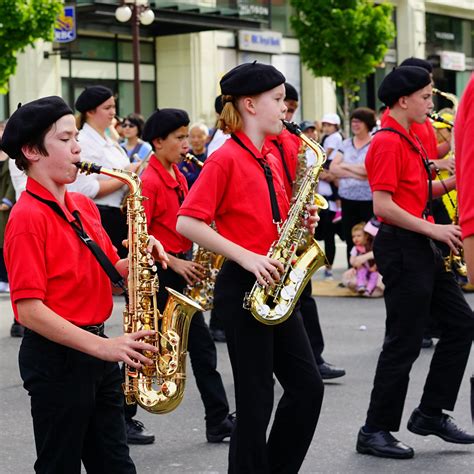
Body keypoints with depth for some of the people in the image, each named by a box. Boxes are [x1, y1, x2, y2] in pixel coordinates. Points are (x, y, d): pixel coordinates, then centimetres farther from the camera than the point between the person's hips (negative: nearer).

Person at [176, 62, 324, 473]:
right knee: (256, 397, -1)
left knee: (308, 386, 8)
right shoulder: (226, 159, -12)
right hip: (242, 287, -8)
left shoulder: (270, 160, 13)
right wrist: (246, 257, -22)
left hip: (274, 285, 8)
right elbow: (187, 223, -18)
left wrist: (299, 224, 2)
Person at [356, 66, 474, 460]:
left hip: (421, 248, 10)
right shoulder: (388, 142, -16)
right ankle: (375, 432, 6)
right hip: (401, 247, -10)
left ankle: (431, 413, 19)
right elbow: (382, 205, -22)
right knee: (404, 343, -4)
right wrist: (432, 229, -19)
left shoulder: (409, 139, 15)